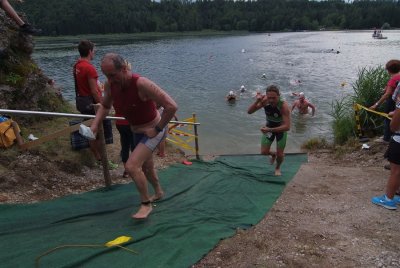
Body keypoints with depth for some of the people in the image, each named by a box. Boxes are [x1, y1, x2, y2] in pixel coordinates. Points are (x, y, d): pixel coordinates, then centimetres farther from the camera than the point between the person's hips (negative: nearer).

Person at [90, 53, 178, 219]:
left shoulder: (141, 84, -32)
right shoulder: (111, 85, -11)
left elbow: (172, 106, -34)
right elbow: (105, 106, 9)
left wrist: (157, 129, -27)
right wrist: (94, 125, -6)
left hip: (153, 131, -8)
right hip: (137, 131, 8)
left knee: (132, 166, -19)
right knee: (145, 166, 24)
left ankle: (146, 204, 1)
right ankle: (158, 192, 51)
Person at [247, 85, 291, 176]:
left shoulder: (283, 106, -37)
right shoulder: (265, 101, -27)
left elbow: (287, 127, -40)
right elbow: (249, 111, -24)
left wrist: (269, 130, -45)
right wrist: (257, 101, -41)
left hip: (281, 129, -3)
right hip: (269, 127, 3)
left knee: (280, 154, 4)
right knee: (264, 152, 2)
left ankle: (277, 168, 38)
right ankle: (273, 154, 39)